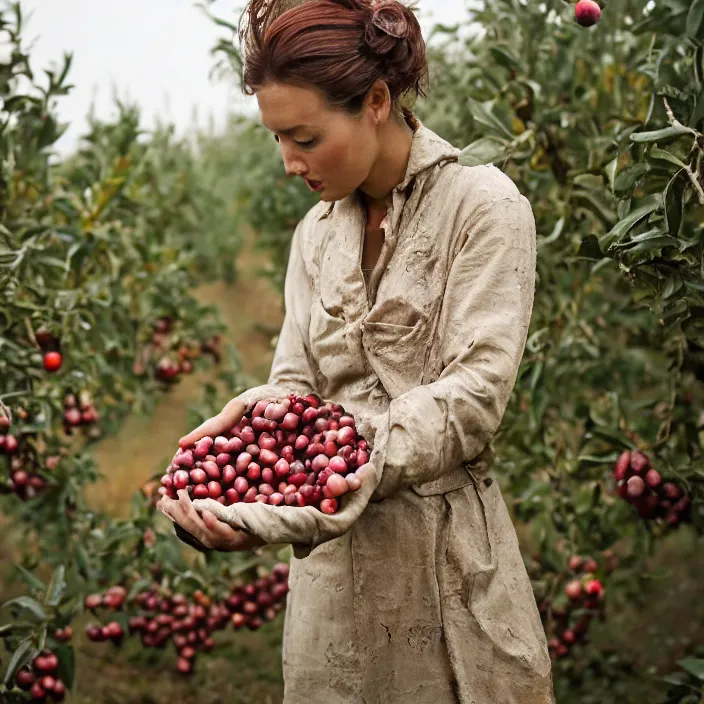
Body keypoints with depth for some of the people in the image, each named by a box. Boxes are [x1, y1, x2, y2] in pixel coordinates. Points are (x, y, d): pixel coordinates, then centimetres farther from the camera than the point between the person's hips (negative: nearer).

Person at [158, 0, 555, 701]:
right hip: (331, 562, 5)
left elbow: (473, 393, -16)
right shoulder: (316, 231, 12)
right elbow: (295, 383, 4)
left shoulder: (481, 204, -7)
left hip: (448, 557, -5)